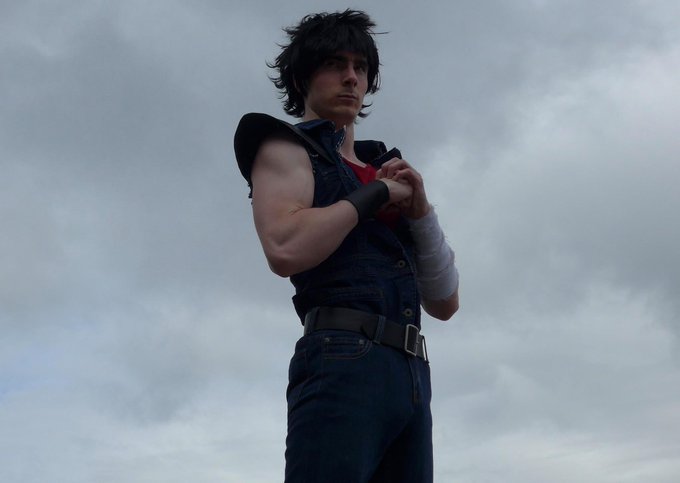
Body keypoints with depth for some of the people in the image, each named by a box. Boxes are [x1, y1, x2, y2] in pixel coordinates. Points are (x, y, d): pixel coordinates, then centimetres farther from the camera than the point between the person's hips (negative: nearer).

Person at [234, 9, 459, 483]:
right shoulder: (286, 149, 10)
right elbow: (286, 250, -14)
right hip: (341, 364, -7)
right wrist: (375, 194, 0)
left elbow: (445, 303, 21)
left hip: (411, 376, 7)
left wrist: (420, 209, 6)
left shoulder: (387, 173, 29)